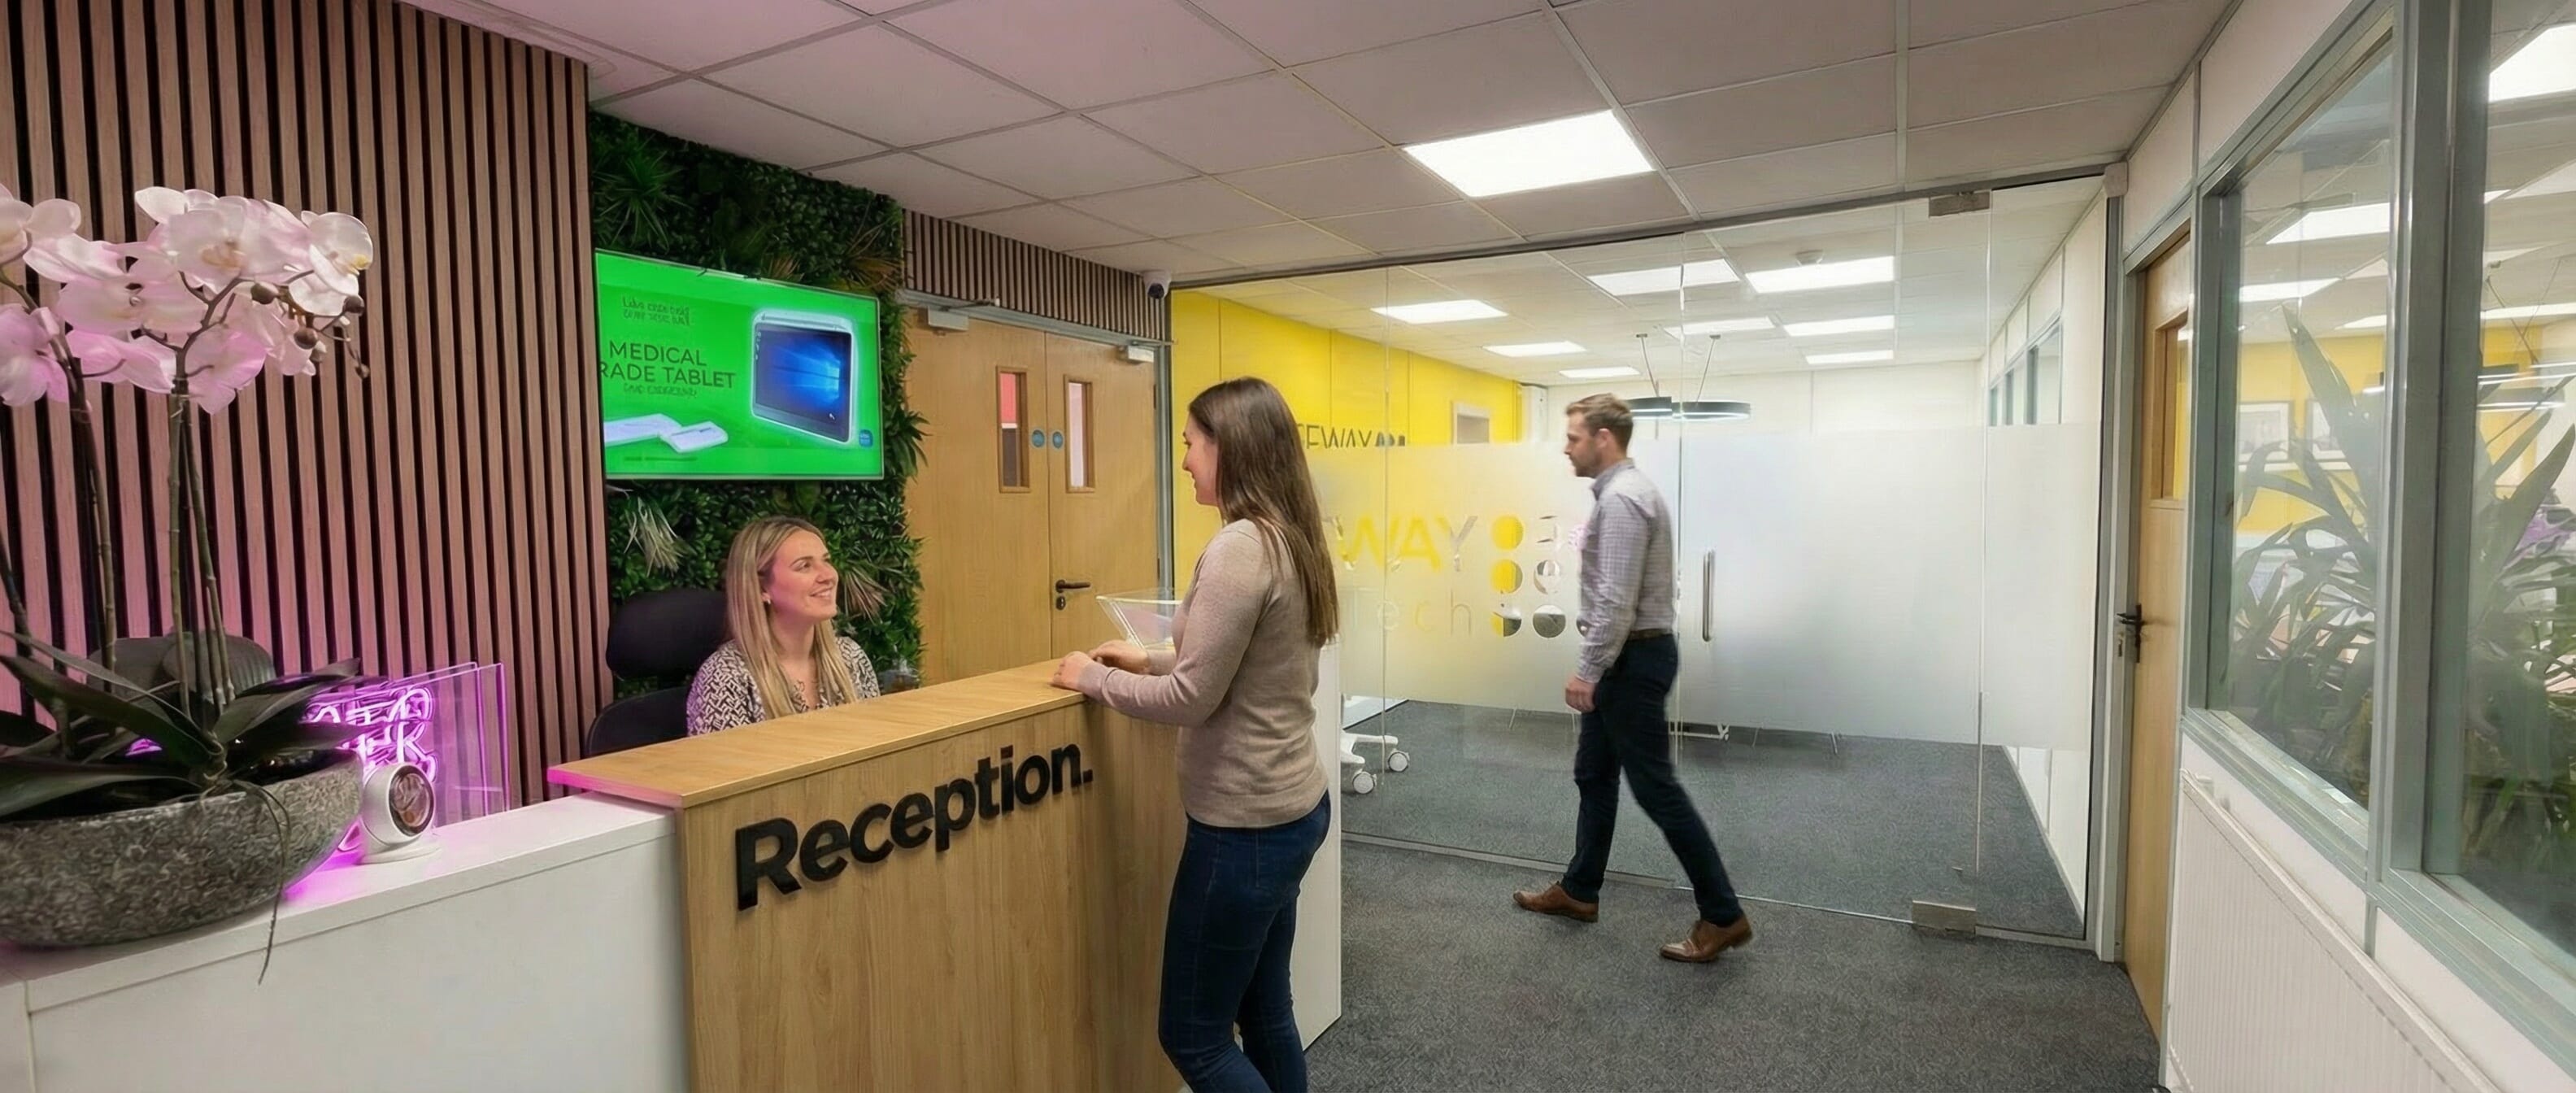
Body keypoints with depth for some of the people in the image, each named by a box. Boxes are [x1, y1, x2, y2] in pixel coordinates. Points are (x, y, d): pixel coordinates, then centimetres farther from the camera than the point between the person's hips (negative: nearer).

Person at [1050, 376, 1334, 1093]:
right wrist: (1151, 661, 14)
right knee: (1265, 1014, 21)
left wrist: (1094, 678, -6)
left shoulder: (1241, 548, -22)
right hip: (1292, 806, 9)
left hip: (1245, 823, -9)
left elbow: (1192, 701, -20)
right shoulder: (1292, 541, 6)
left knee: (1193, 1035, 9)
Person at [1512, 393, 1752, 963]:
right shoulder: (1622, 491, 14)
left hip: (1632, 659, -11)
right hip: (1627, 657, 11)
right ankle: (1579, 889, 28)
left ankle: (1723, 915, 9)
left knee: (1655, 786, -2)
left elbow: (1617, 601, -26)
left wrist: (1587, 670, -21)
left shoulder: (1621, 498, -20)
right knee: (1593, 774, 16)